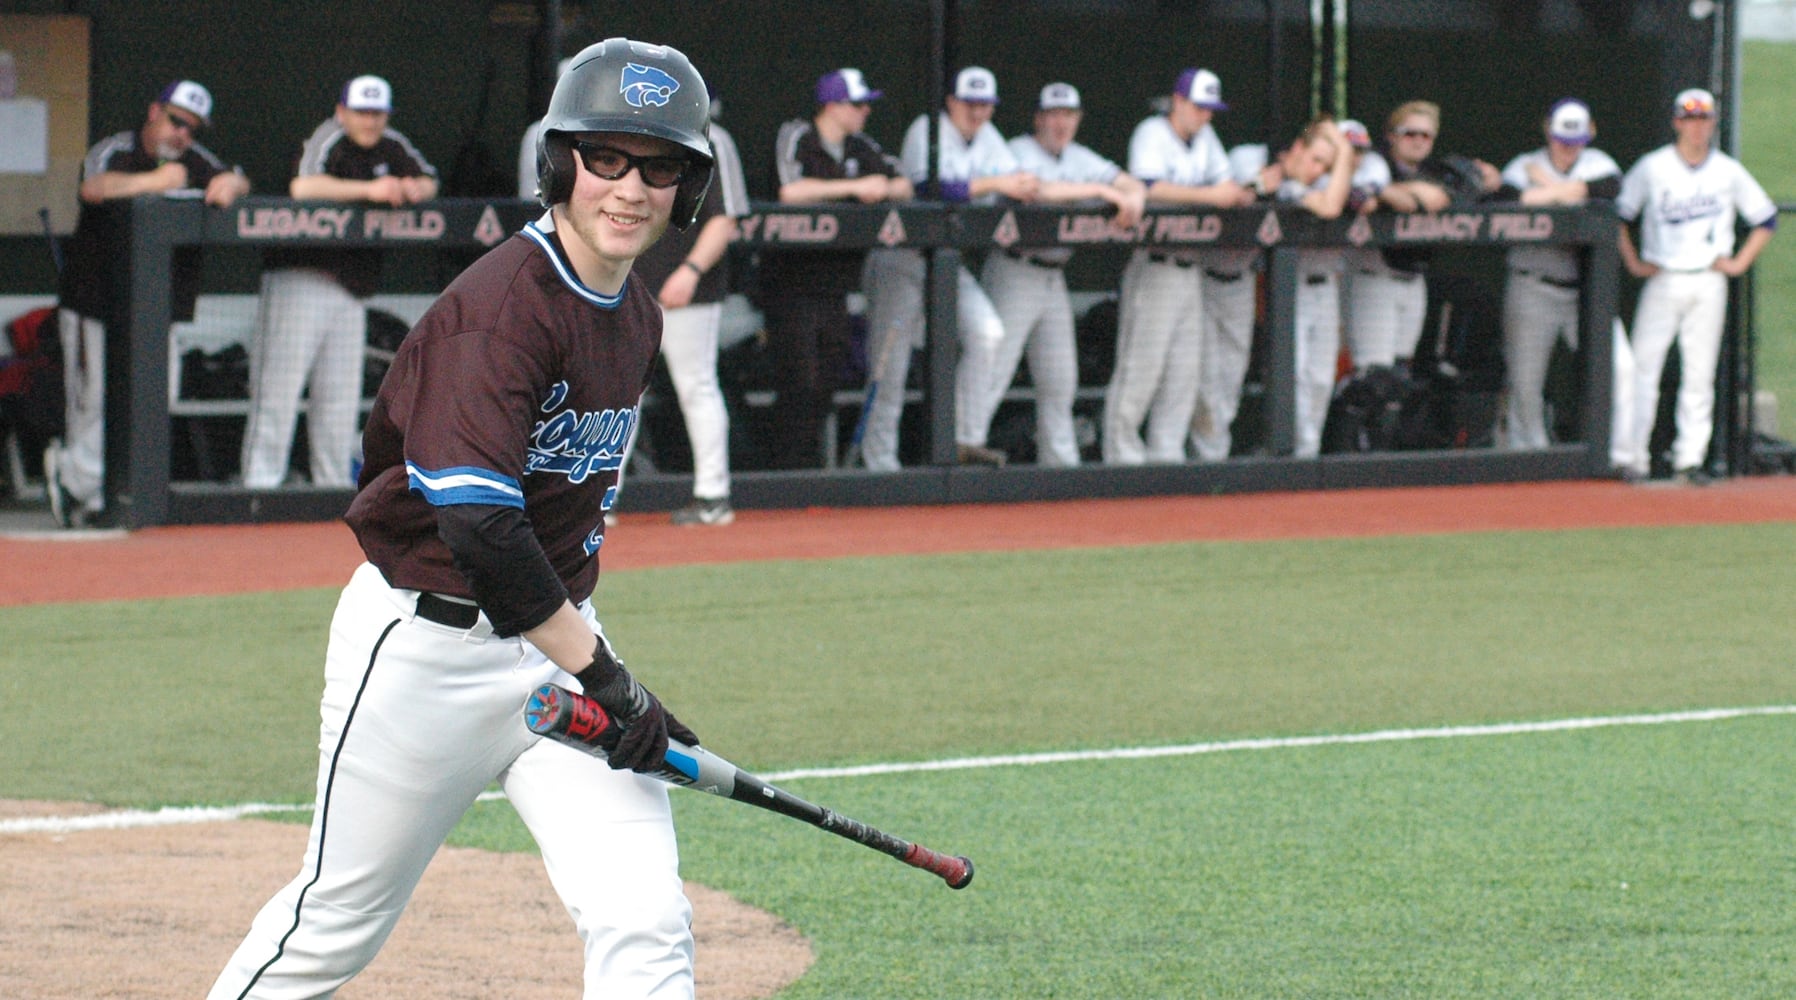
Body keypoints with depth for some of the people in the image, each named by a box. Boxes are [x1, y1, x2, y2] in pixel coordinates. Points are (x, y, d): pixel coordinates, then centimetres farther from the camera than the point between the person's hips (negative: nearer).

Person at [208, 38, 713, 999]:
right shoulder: (502, 304, -21)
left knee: (645, 922, -10)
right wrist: (600, 674, -30)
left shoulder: (636, 315, 7)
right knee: (338, 922, 8)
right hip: (426, 644, -7)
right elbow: (476, 521, -31)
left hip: (558, 627, 7)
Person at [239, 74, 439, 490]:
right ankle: (260, 481, -10)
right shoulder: (329, 141, -12)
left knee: (341, 394, 8)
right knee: (280, 388, -9)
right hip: (299, 280, -7)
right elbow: (303, 186, -30)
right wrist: (370, 190, -32)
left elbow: (429, 181, 22)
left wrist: (414, 190, -3)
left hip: (351, 289, 7)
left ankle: (335, 484, 13)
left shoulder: (391, 147, 11)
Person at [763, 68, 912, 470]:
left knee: (829, 380, 6)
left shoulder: (859, 147, 12)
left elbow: (904, 186, 18)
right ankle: (790, 470, -6)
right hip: (792, 281, -7)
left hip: (836, 283, 7)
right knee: (799, 378, -11)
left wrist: (884, 189, -7)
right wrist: (855, 187, -19)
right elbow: (791, 192, -25)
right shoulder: (795, 138, -8)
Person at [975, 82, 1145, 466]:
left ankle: (1060, 462, 20)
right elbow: (1037, 189, -29)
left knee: (1061, 382, 12)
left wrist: (1132, 197, -15)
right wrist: (1098, 190, -25)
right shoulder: (1019, 152, -8)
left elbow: (1132, 184, 10)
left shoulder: (1080, 159, 13)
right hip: (1015, 273, -8)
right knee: (991, 375, -11)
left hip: (1055, 279, 8)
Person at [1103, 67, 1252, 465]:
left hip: (1189, 266, 8)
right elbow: (1149, 187, -24)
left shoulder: (1205, 136, 15)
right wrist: (1209, 195, -27)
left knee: (1186, 368, 6)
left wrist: (1238, 194, -11)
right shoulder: (1152, 134, -9)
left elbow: (1224, 184, 13)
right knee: (1142, 363, -8)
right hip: (1153, 264, -8)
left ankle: (1166, 453, 11)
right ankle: (1121, 451, -1)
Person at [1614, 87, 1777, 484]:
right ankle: (1633, 457, -4)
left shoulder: (1729, 172, 5)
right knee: (1643, 367, -7)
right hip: (1663, 280, -2)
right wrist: (1633, 262, 0)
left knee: (1700, 373, 3)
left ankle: (1690, 459, 8)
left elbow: (1765, 219, 14)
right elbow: (1618, 214, 8)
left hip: (1709, 283, 2)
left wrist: (1739, 262, 5)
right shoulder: (1652, 168, 1)